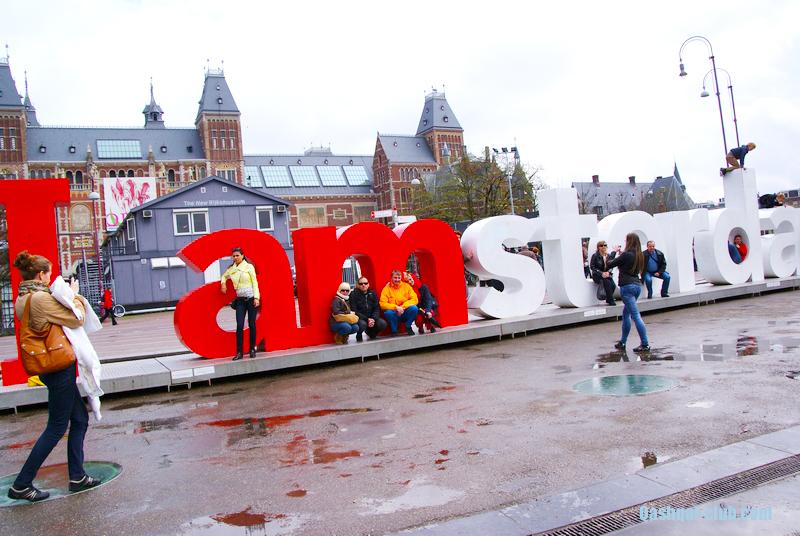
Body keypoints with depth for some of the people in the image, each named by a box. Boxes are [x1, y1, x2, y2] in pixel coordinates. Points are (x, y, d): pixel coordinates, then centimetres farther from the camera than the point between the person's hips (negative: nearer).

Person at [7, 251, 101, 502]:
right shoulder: (41, 298, -20)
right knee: (56, 427, 2)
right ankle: (21, 485, 11)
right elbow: (77, 319, -17)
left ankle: (77, 477, 22)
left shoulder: (23, 299, 9)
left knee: (80, 418, 16)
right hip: (59, 366, -10)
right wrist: (75, 296, -3)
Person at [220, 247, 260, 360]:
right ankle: (239, 352, -2)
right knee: (239, 326, -5)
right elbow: (224, 276, 31)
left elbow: (254, 282, -3)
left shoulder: (249, 266, -1)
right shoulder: (231, 269, 10)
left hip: (251, 298, -3)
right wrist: (223, 283, 9)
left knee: (251, 324, 1)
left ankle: (252, 349, 12)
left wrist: (256, 297, -11)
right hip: (240, 300, 3)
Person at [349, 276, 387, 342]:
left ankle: (370, 332, 11)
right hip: (359, 318, -4)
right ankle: (359, 335, 0)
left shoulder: (372, 293, 8)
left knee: (382, 323, -22)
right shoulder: (353, 294, -4)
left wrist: (373, 319, -17)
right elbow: (354, 311, -12)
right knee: (362, 324, -37)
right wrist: (367, 319, -21)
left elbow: (377, 308, 3)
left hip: (372, 317, 4)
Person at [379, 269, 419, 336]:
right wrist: (396, 307, -24)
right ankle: (394, 331, -7)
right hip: (394, 315, -1)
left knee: (414, 308, -28)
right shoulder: (386, 288, -3)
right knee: (388, 312, -34)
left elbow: (415, 300, -6)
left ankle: (408, 327, -3)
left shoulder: (406, 286, 2)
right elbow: (382, 304, -11)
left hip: (405, 314, 1)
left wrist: (403, 307, -18)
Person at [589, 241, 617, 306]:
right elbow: (592, 267, -9)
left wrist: (608, 272, -13)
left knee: (613, 285, -24)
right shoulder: (595, 256, -6)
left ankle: (608, 299, -1)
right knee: (607, 283, -32)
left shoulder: (609, 256, 7)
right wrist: (601, 273, -18)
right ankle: (611, 300, -19)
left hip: (607, 274, 4)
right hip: (597, 275, -4)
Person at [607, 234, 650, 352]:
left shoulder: (626, 255, -13)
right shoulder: (639, 255, 10)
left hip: (627, 286, -9)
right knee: (626, 314, 18)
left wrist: (614, 252, 7)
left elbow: (609, 265, -6)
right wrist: (620, 254, 14)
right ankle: (622, 342, 24)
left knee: (636, 316, -8)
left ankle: (645, 344, -9)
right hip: (637, 285, 9)